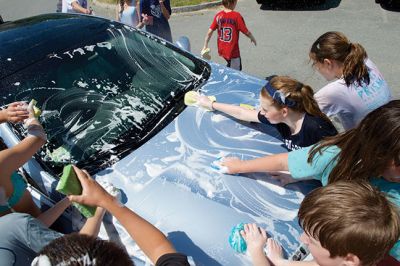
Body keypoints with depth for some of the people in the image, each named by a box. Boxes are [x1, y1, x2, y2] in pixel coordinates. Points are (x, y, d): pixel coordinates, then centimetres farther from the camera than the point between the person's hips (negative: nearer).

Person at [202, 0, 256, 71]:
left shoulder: (218, 15, -2)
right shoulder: (236, 16, -15)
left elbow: (210, 32, -1)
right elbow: (246, 32, -11)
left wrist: (205, 46, 8)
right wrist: (253, 39, 9)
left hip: (221, 50, 6)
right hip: (233, 51, -6)